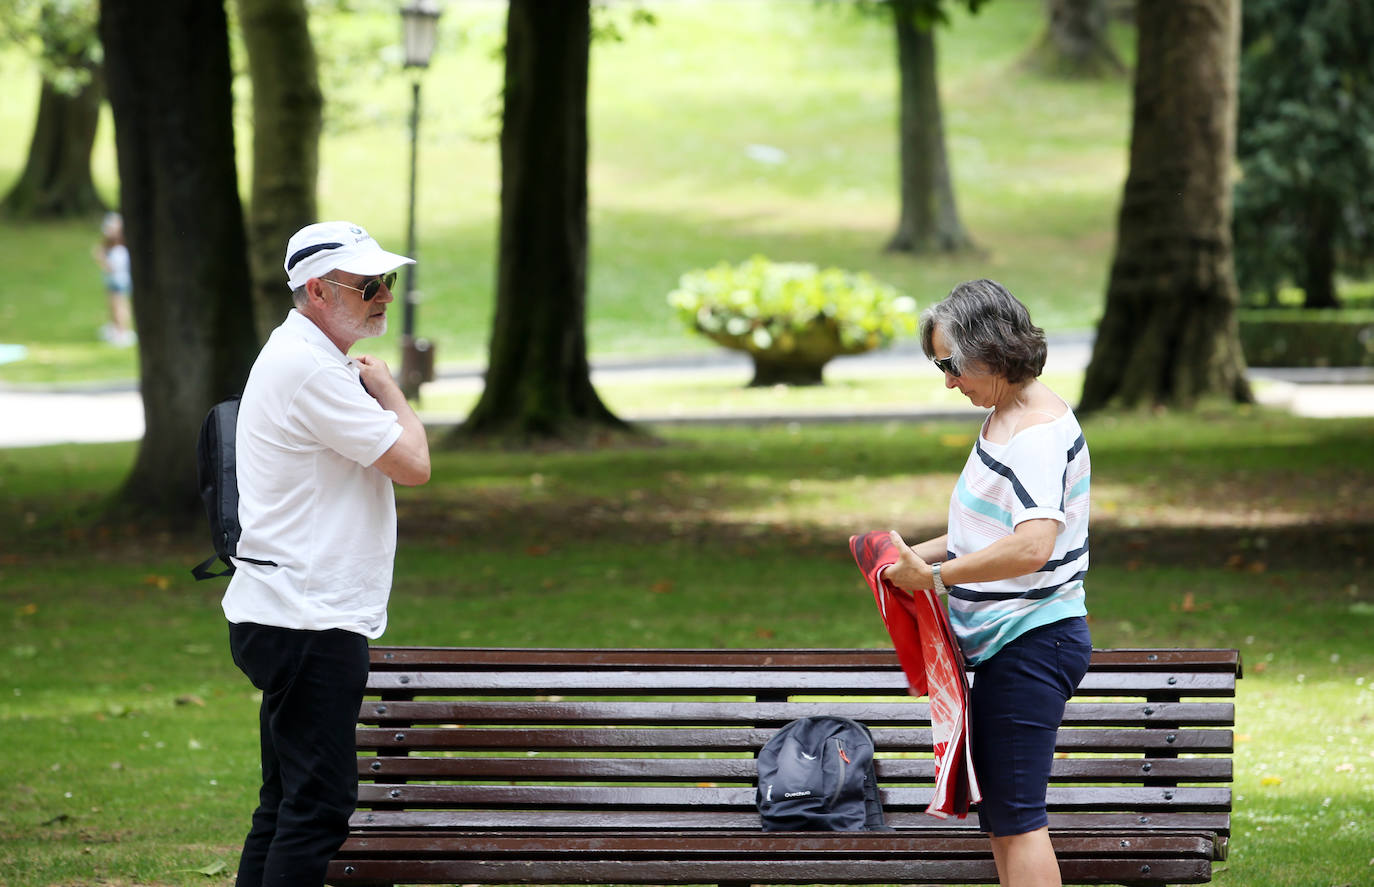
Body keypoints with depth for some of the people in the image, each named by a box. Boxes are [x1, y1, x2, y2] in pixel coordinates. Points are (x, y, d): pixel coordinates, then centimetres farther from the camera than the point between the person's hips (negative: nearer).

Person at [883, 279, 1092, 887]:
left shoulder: (1039, 432, -19)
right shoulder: (1004, 418, 13)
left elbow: (1032, 546, -32)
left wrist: (934, 576, -25)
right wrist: (921, 552, 12)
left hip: (1030, 643, -11)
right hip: (1008, 642, 11)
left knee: (1015, 817, -9)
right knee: (998, 817, 14)